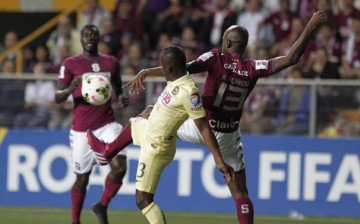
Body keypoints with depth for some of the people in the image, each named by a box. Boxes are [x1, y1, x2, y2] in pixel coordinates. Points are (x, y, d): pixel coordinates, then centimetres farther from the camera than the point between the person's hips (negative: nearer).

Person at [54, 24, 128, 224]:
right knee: (82, 178, 3)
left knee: (119, 168, -17)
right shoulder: (71, 64, -1)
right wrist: (71, 88, -25)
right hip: (82, 129, -2)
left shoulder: (111, 63, 9)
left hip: (107, 125, 2)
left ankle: (102, 207, 6)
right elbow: (57, 98, -4)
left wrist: (121, 99, 0)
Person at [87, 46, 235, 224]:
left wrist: (219, 161, -33)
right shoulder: (176, 82, -6)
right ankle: (107, 153, 67)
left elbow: (204, 128, -32)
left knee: (143, 200, -8)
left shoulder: (188, 92, -34)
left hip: (156, 149, -10)